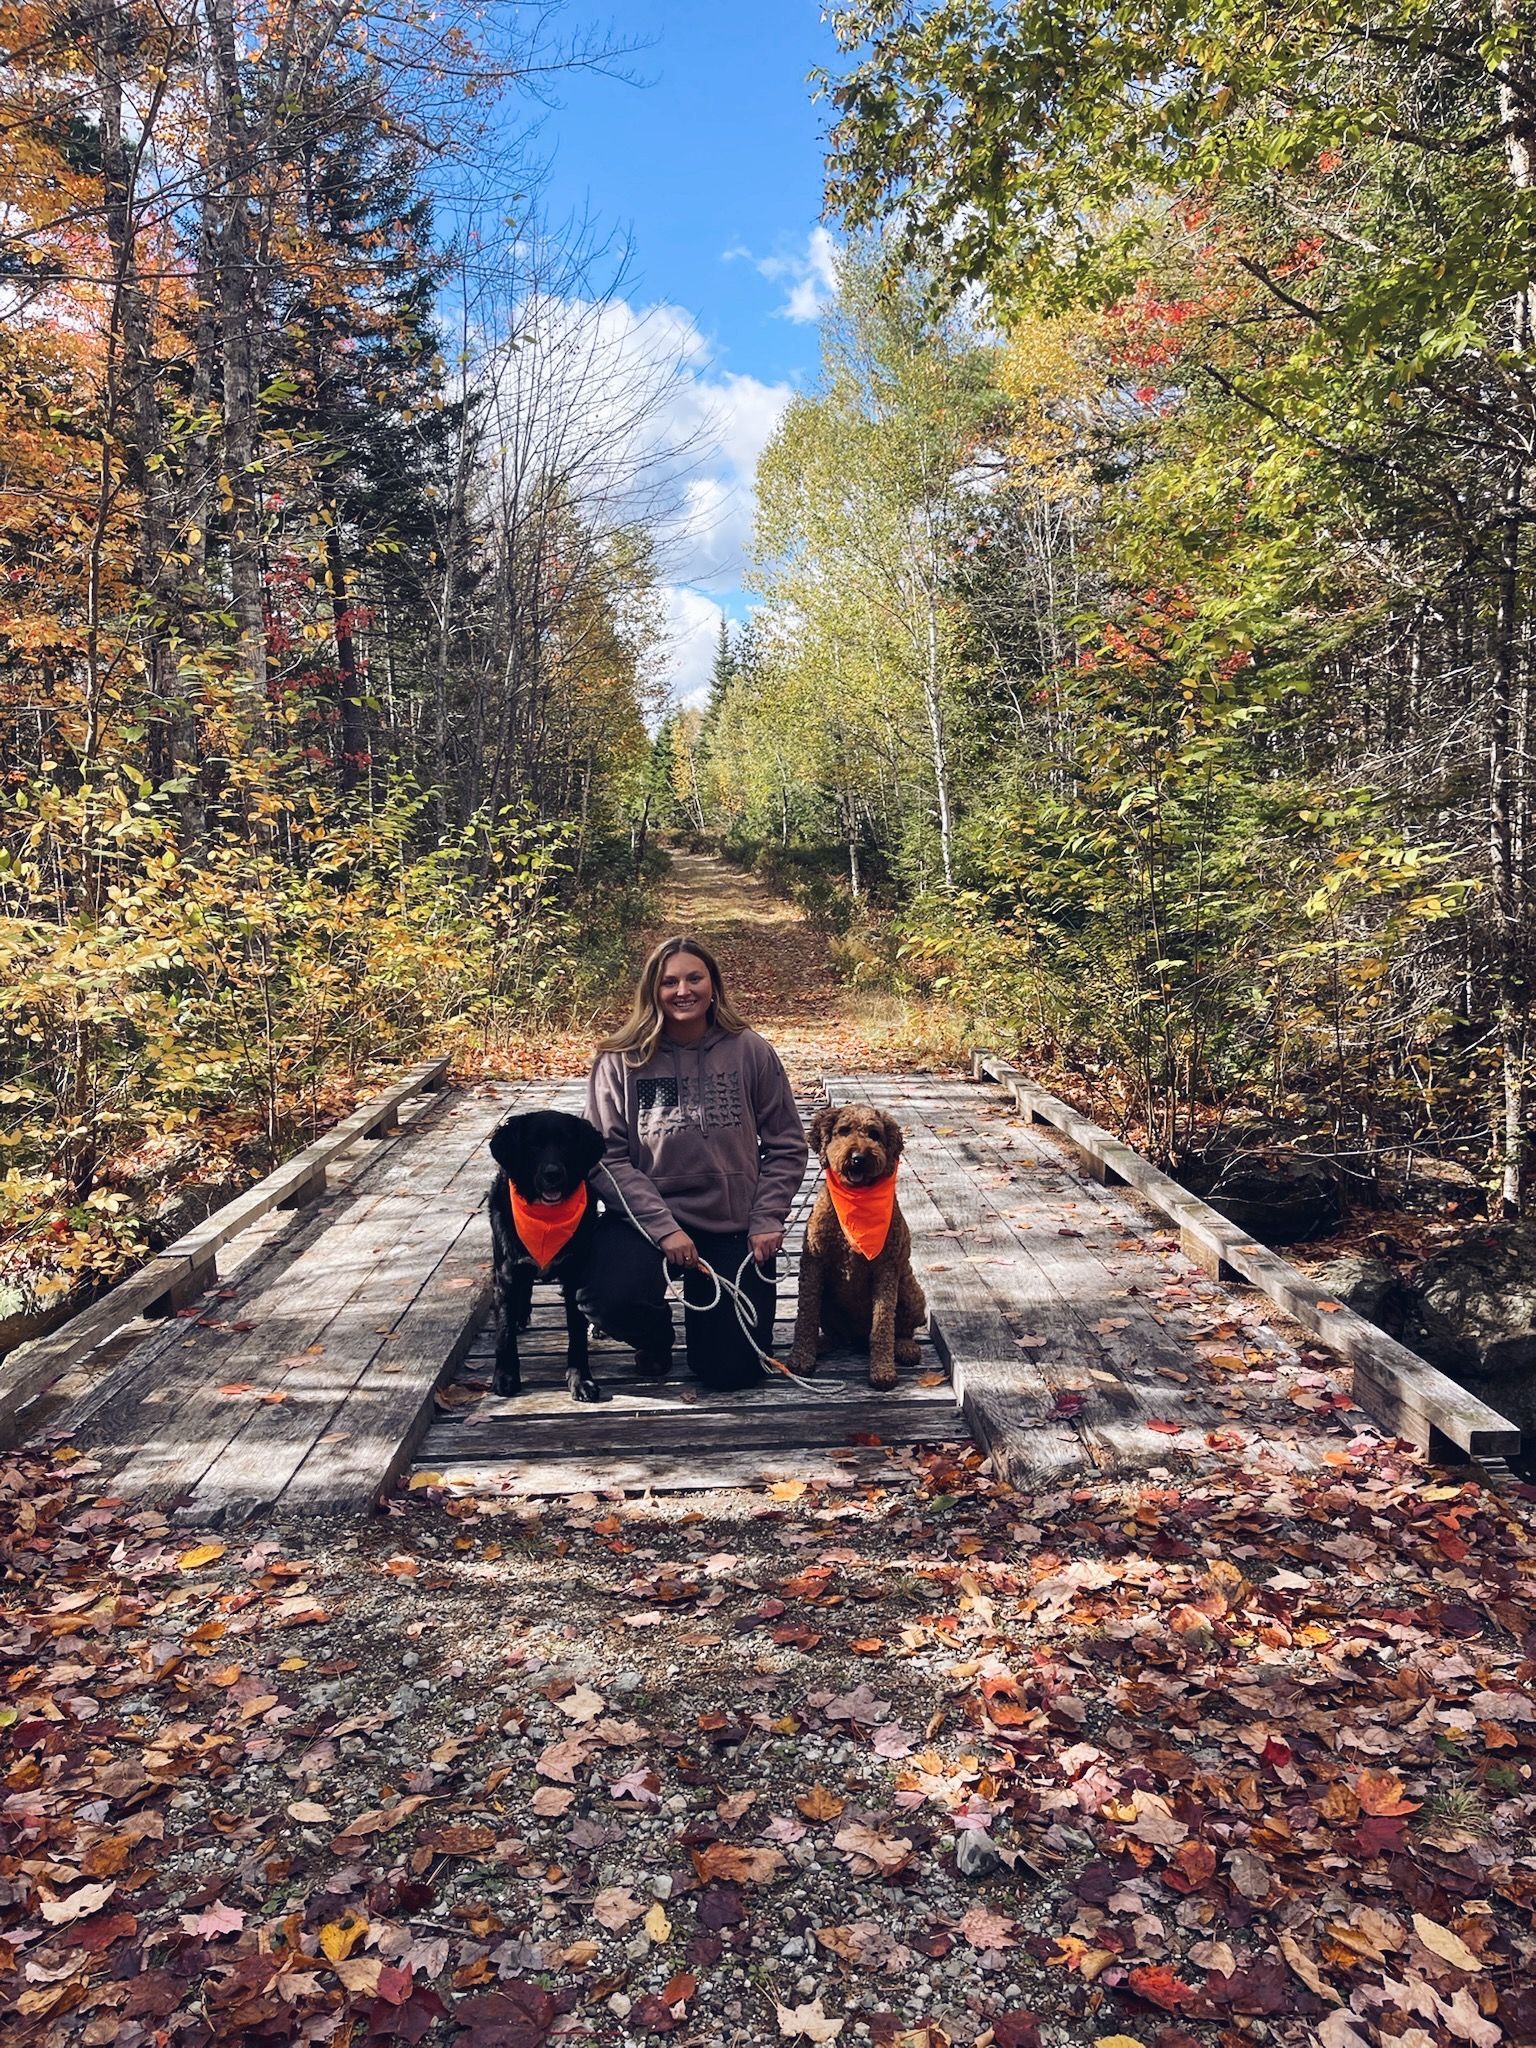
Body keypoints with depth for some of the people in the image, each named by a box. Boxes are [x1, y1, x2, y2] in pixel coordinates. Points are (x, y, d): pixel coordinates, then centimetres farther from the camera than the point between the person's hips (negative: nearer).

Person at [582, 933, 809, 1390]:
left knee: (732, 1372, -3)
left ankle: (708, 1311, 35)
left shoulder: (750, 1052, -3)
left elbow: (786, 1147, 3)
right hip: (645, 1221, -1)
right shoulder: (621, 1060, -6)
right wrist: (663, 1228, -17)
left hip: (733, 1228, 1)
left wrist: (766, 1221, -7)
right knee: (610, 1298, -31)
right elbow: (606, 1156, -9)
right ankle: (655, 1337, 9)